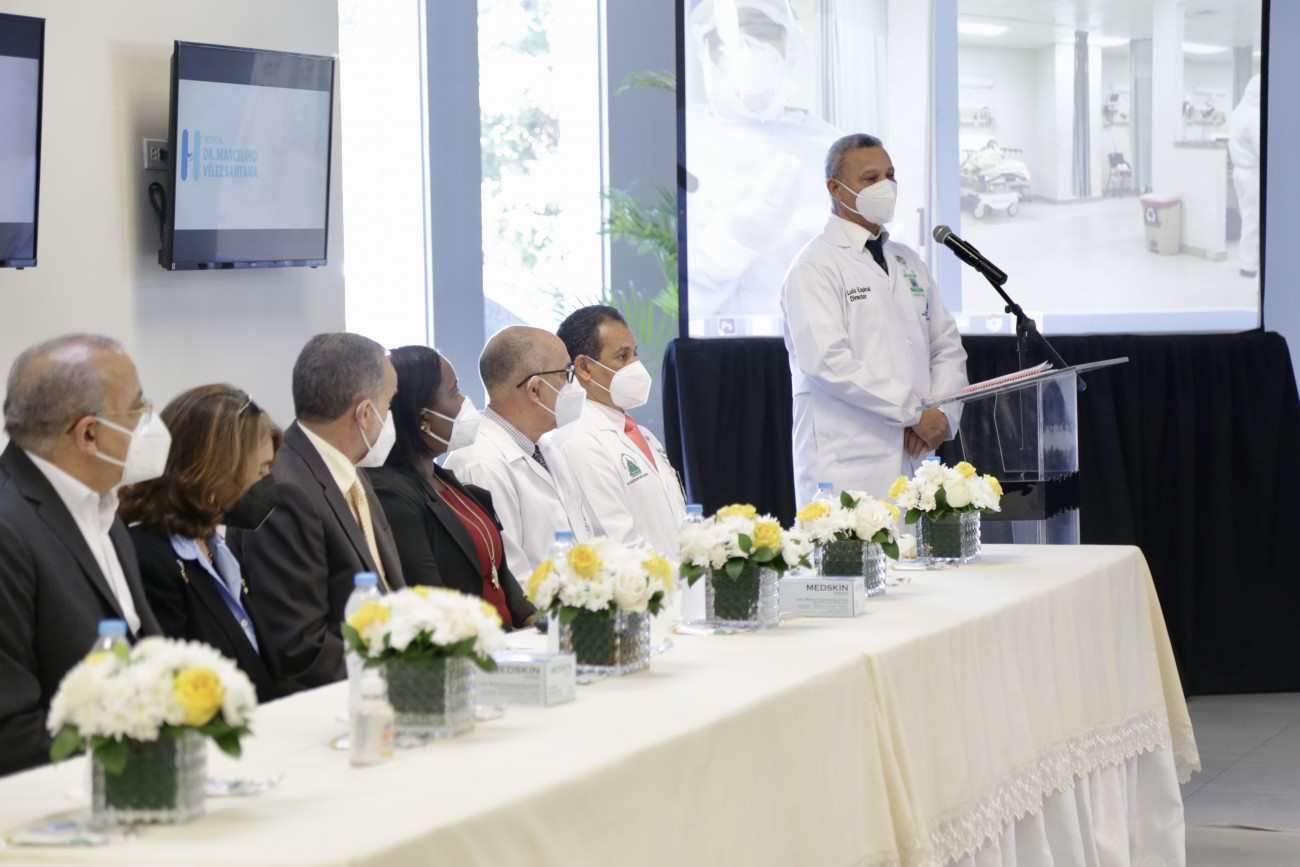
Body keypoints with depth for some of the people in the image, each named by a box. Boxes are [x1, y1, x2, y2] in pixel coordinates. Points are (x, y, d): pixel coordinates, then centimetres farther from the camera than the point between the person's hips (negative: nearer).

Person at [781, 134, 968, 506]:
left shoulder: (908, 262, 21)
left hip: (914, 460, 6)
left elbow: (948, 348, 20)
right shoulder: (815, 266, -3)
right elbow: (826, 360, -15)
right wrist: (915, 413, -14)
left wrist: (942, 415, -1)